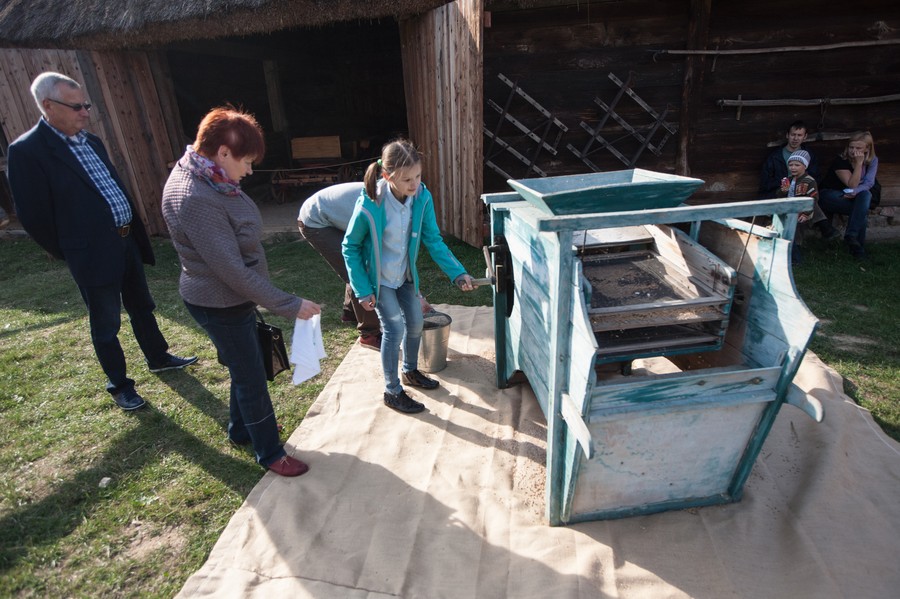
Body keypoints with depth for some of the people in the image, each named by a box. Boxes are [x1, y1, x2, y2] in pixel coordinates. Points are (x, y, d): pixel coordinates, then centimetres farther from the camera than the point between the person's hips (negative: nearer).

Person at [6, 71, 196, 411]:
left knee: (141, 307, 20)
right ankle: (119, 384, 23)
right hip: (93, 253, -7)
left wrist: (135, 232, 13)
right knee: (106, 324, 7)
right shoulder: (27, 150, -13)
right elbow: (33, 215, -12)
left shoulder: (91, 141, 10)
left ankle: (158, 358, 39)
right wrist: (67, 253, -3)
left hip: (127, 240, 7)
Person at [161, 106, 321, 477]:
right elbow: (233, 271, -28)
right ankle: (270, 453, 27)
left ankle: (241, 429, 46)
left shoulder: (208, 179, -1)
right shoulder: (194, 200, -30)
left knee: (244, 370, 24)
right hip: (219, 306, -9)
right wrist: (289, 305, -23)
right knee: (251, 378, 6)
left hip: (234, 298, 9)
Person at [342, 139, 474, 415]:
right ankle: (392, 392, 10)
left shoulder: (422, 197, -19)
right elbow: (350, 248, -16)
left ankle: (410, 371, 40)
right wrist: (363, 291, -16)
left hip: (405, 274, 5)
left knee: (415, 322, 13)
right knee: (395, 328, -9)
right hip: (378, 278, -5)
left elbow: (433, 240, -11)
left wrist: (458, 273, -20)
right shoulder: (369, 205, -30)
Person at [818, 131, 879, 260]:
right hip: (829, 195, -5)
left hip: (849, 197, 5)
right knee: (862, 210, -28)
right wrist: (859, 163, -25)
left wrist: (856, 191, -30)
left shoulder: (872, 160, 3)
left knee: (865, 194, -30)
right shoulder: (841, 160, -14)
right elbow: (852, 184, -20)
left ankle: (851, 235, -32)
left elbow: (869, 182, -10)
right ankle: (858, 246, -23)